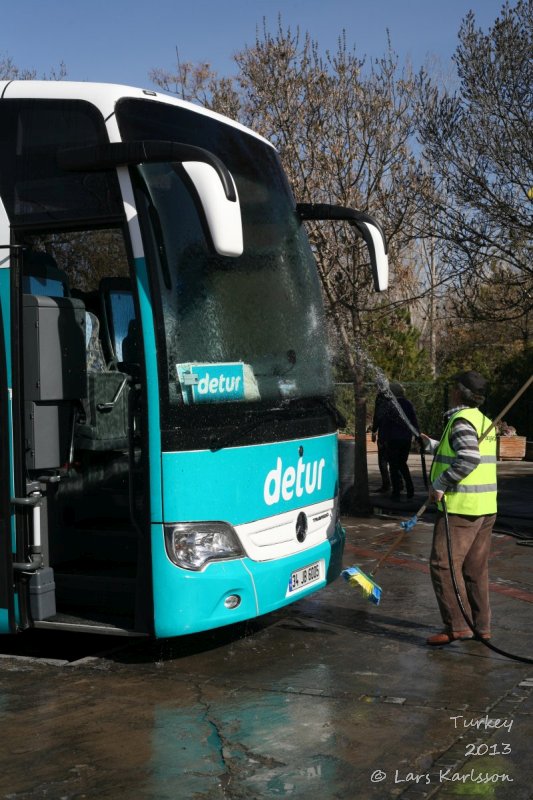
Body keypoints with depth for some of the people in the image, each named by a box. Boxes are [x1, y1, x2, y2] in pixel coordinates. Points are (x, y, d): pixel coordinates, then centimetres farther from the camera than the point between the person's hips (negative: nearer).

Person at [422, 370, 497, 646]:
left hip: (461, 507, -9)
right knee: (476, 568, 13)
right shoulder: (485, 422, 16)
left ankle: (457, 626, -6)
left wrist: (440, 484, -20)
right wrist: (432, 444, 37)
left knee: (443, 564, -5)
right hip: (486, 508, 9)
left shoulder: (461, 420, -13)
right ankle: (481, 627, 18)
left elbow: (468, 459, -27)